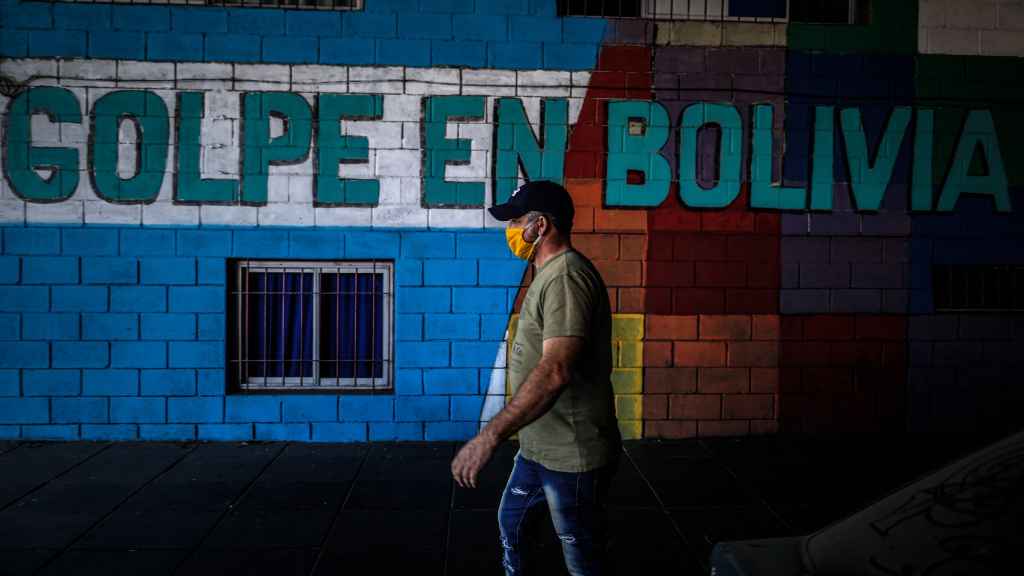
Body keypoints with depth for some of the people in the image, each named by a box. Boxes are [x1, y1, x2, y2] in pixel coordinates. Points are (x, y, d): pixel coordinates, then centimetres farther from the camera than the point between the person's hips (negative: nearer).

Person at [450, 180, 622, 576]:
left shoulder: (567, 277, -22)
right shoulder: (549, 274, 11)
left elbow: (556, 370, -33)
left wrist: (490, 435, -36)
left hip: (572, 455, -10)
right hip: (539, 447, 10)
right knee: (509, 520, 26)